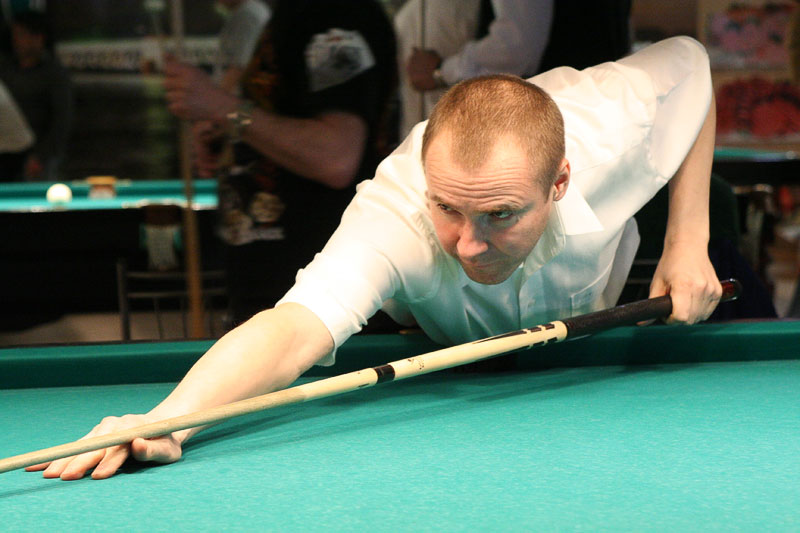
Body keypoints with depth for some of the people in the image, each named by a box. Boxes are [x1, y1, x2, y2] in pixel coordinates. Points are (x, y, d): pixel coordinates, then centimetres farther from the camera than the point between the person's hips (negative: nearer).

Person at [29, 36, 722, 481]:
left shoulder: (610, 128, -42)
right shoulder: (392, 217, -50)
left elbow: (687, 61, -18)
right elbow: (295, 326, -67)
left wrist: (688, 242, -23)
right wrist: (168, 417, -87)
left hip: (598, 313, 2)